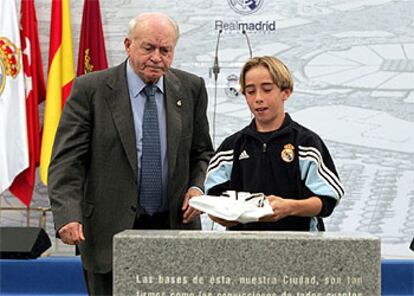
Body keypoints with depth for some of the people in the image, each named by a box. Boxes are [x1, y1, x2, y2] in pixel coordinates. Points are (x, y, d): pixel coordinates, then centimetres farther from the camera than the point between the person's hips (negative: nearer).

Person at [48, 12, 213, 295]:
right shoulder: (90, 89, -5)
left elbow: (203, 152, 16)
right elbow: (67, 160, -8)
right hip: (111, 231, -2)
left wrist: (197, 186, -4)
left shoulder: (191, 88, 5)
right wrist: (68, 216, -22)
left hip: (174, 225, 3)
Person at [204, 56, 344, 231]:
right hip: (243, 238, 3)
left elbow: (326, 201, -3)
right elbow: (213, 195, 9)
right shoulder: (231, 146, 16)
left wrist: (290, 207, -20)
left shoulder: (306, 142, 5)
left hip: (295, 236, -3)